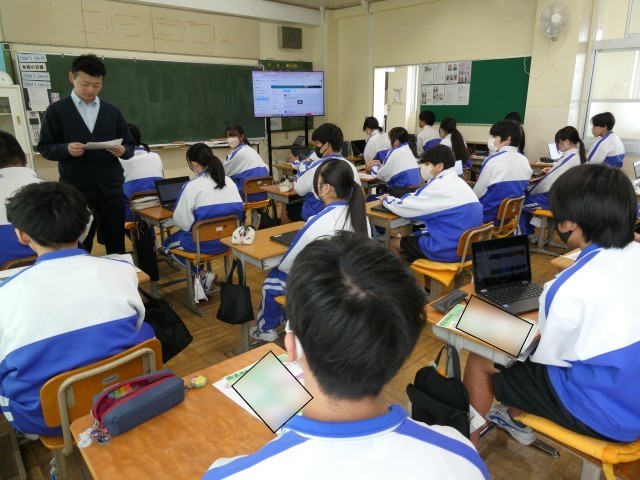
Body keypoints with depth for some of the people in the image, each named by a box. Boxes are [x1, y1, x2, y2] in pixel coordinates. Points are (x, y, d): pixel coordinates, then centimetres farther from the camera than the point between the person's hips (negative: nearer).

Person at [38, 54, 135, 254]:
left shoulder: (113, 112, 10)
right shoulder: (56, 111, 2)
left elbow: (130, 145, 11)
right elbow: (45, 148, 2)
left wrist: (122, 151, -12)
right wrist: (66, 148, -19)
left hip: (111, 189, 2)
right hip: (76, 191, -2)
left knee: (117, 246, 7)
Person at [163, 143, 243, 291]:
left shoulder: (192, 186, -16)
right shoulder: (229, 181, 2)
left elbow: (182, 222, -15)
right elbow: (238, 210, 7)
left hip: (204, 242, -7)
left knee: (168, 244, 24)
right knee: (179, 236, 32)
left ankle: (203, 275, 9)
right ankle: (203, 276, 23)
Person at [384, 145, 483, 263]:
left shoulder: (440, 185, -18)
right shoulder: (458, 182, 10)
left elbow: (404, 207, -12)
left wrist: (386, 199, 6)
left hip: (447, 250, -9)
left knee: (393, 243, 7)